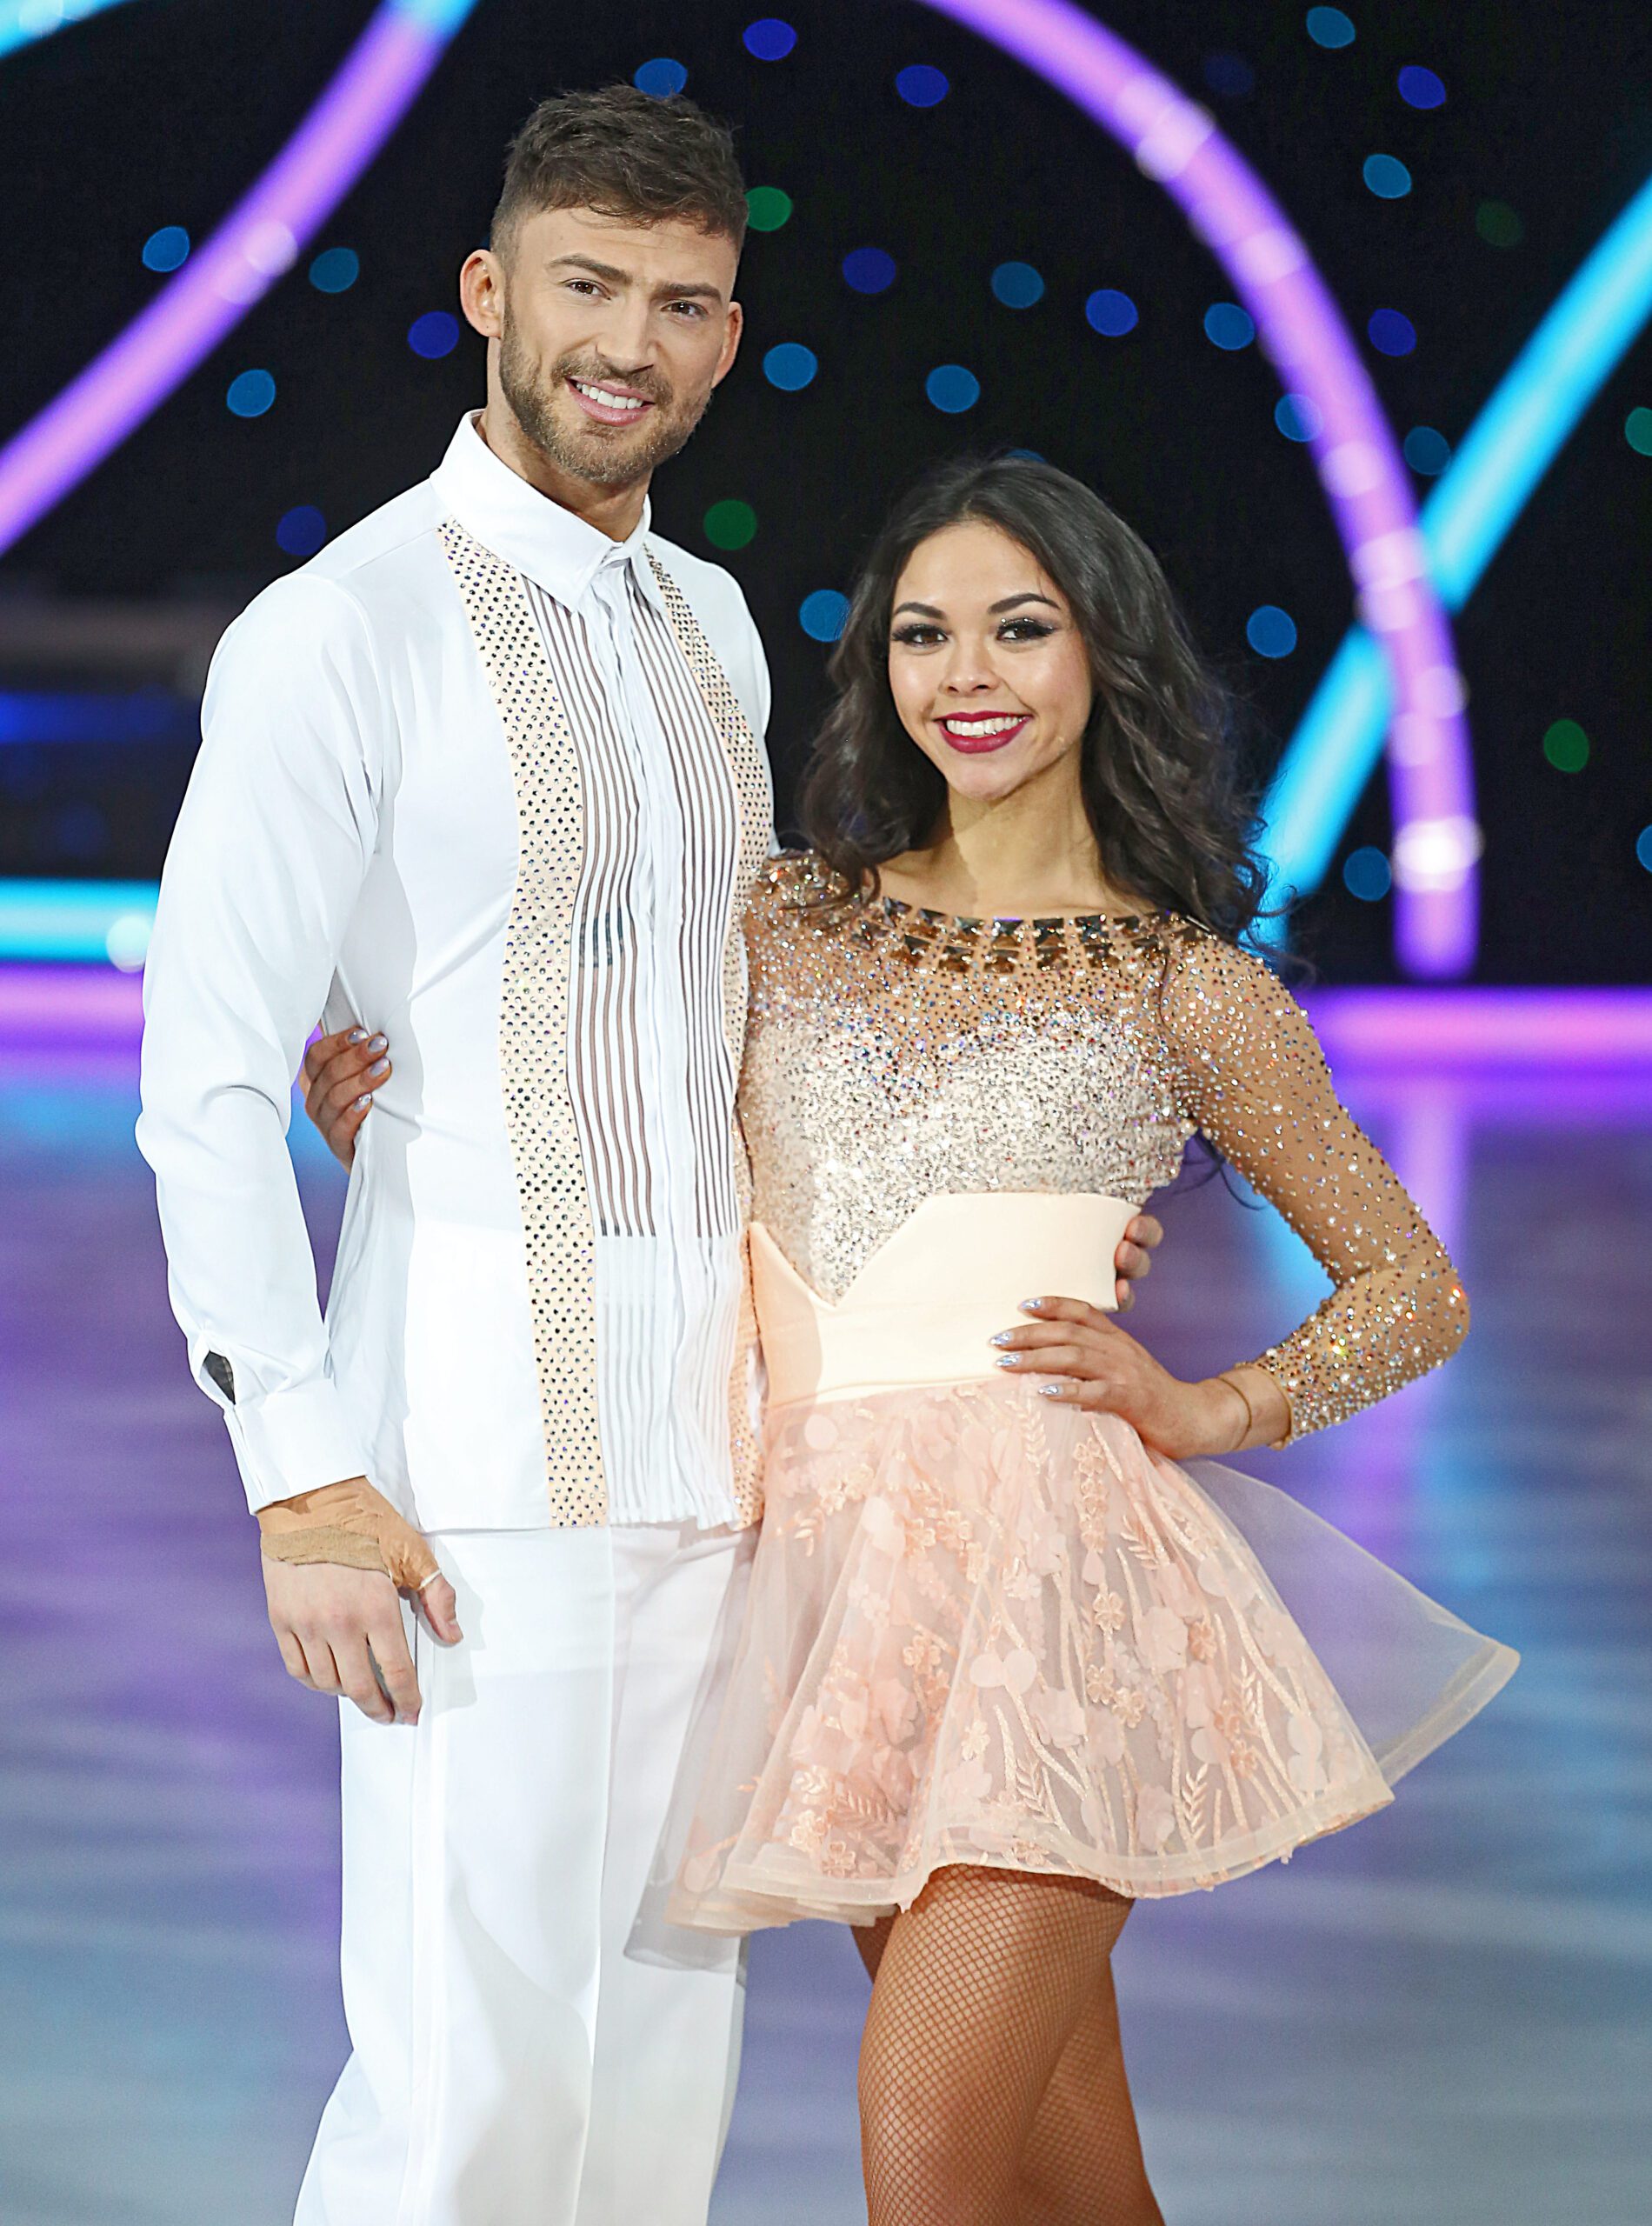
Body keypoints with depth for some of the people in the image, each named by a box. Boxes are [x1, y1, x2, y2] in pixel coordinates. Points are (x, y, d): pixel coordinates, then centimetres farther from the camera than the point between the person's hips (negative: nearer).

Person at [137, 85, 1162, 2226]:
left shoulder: (714, 627, 14)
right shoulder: (341, 631, -9)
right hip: (480, 1440, -7)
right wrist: (302, 1480, -18)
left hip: (703, 1431, 7)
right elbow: (208, 1082, -12)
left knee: (666, 2029, 9)